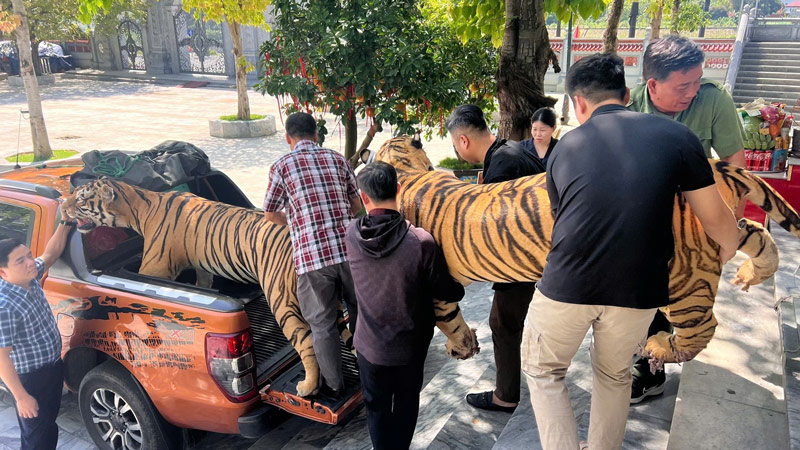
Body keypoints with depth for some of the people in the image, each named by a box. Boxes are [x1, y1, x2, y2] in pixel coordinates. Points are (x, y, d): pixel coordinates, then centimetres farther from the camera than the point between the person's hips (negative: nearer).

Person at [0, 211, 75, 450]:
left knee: (48, 424, 27)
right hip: (30, 379, -8)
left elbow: (50, 255, 12)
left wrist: (66, 223, 0)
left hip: (52, 367, 8)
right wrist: (21, 397, -22)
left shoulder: (29, 279, -8)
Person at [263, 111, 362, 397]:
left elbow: (270, 214, 10)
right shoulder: (337, 159, 10)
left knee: (322, 323, 13)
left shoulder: (282, 166, 2)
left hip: (312, 255, -3)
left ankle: (334, 385, 26)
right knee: (359, 312, 23)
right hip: (349, 249, 3)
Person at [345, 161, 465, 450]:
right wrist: (460, 289, 7)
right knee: (406, 404, 23)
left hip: (369, 345, 1)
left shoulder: (352, 235, -16)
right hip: (409, 345, -1)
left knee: (376, 405, 21)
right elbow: (448, 293, -16)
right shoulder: (421, 242, -26)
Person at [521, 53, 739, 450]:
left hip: (567, 287, -1)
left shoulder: (565, 148, 7)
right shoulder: (676, 135, 2)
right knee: (615, 375, 27)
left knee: (543, 372, 22)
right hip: (638, 291, 1)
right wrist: (731, 250, 31)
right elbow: (717, 220, 9)